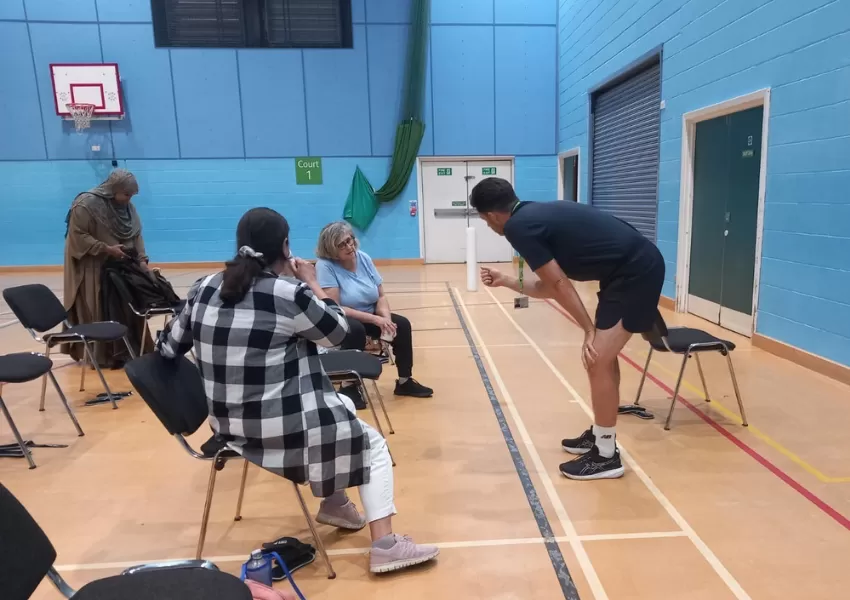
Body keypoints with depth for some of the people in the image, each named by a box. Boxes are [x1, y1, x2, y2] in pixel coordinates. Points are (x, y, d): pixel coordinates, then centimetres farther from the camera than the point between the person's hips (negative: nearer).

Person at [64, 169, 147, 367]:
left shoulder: (127, 207, 5)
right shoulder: (86, 204, -16)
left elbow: (136, 234, 5)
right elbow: (77, 236, -17)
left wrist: (142, 259, -7)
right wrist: (107, 249, -21)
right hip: (92, 267, -6)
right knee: (97, 312, -2)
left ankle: (121, 352, 14)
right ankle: (99, 356, 6)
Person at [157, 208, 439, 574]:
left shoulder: (205, 288, 1)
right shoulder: (290, 293, -17)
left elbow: (168, 348, 11)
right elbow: (337, 332, -2)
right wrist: (311, 284, 6)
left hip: (228, 425, 8)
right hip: (283, 429, -8)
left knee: (341, 405, 31)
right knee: (374, 446, 15)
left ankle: (335, 504, 41)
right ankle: (385, 546, 8)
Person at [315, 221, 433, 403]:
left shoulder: (364, 258, -2)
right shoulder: (325, 266, -20)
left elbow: (381, 296, 0)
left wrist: (386, 318, -22)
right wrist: (375, 319, -29)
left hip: (370, 317, 6)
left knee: (402, 324, -11)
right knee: (356, 330, -36)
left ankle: (405, 381, 3)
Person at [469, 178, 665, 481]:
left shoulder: (518, 226, -12)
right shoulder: (536, 214, 15)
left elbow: (560, 285, -13)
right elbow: (550, 288, 18)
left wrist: (590, 331, -7)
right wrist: (506, 281, 26)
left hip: (636, 271, -10)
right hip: (637, 264, 10)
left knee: (597, 361, -4)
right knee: (603, 356, 19)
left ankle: (605, 456, 10)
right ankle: (600, 435, 33)